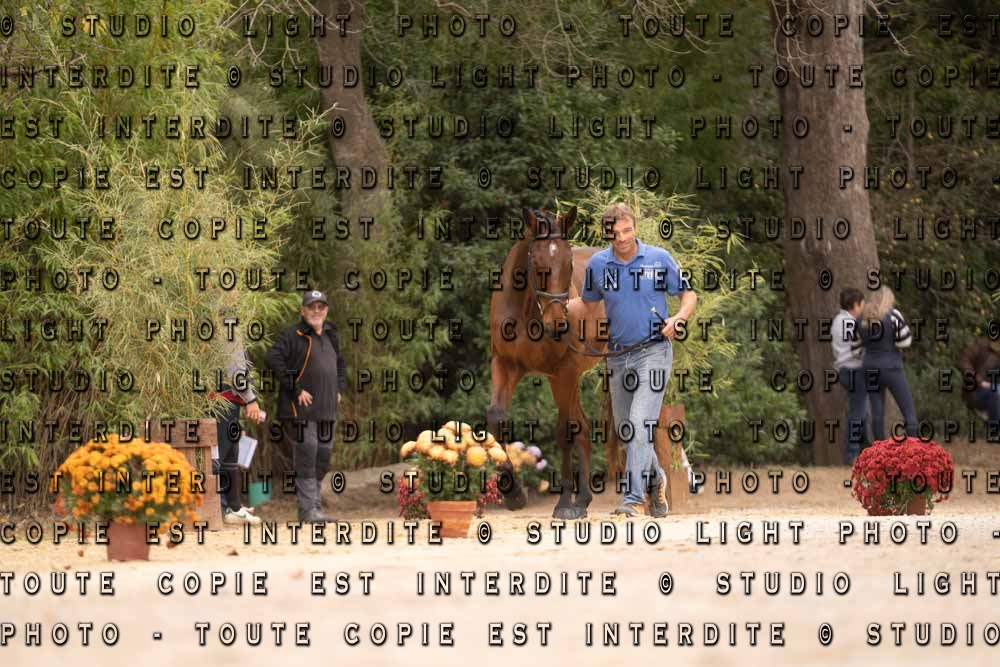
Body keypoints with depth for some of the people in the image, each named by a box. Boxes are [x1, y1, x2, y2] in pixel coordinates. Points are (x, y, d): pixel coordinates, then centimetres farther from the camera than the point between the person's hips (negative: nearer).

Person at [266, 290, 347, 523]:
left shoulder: (330, 336, 18)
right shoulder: (293, 335, -6)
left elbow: (341, 363, 34)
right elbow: (274, 358, -19)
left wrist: (339, 388, 17)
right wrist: (295, 390, -19)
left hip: (327, 408, 8)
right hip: (301, 408, -8)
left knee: (323, 458, 10)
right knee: (306, 456, -11)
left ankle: (313, 504, 20)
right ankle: (308, 508, -10)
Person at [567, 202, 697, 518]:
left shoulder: (659, 258, -4)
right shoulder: (597, 264, 3)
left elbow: (688, 294, 5)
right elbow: (587, 304, 17)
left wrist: (679, 318, -15)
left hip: (653, 351, -5)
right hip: (618, 356, 5)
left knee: (640, 424, -18)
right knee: (625, 429, 13)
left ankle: (634, 499, -22)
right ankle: (655, 479, 39)